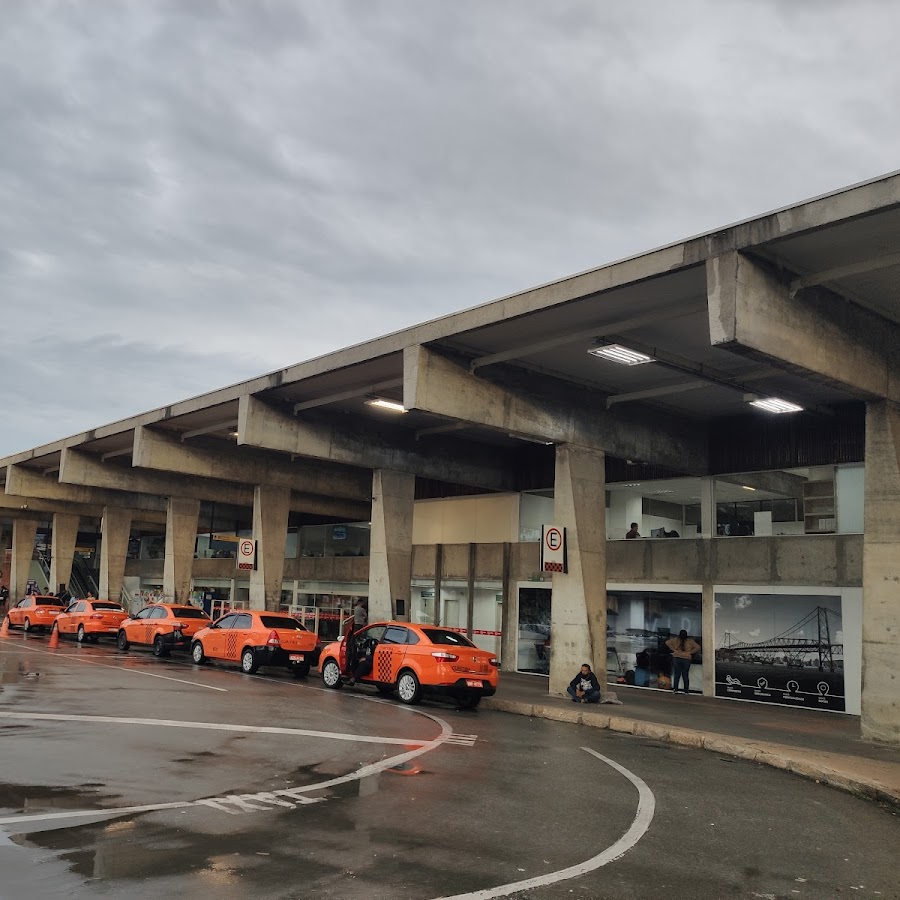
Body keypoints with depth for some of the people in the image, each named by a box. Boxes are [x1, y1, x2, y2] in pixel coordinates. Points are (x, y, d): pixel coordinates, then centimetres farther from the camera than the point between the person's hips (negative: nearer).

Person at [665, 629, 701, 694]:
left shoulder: (676, 640, 1)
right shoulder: (690, 641, 0)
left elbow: (667, 643, -2)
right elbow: (698, 647, -5)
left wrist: (674, 650, -2)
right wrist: (690, 652, -1)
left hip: (676, 659, 0)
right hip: (686, 659, 0)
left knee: (676, 675, 7)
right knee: (685, 675, 8)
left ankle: (675, 689, 5)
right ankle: (686, 691, 11)